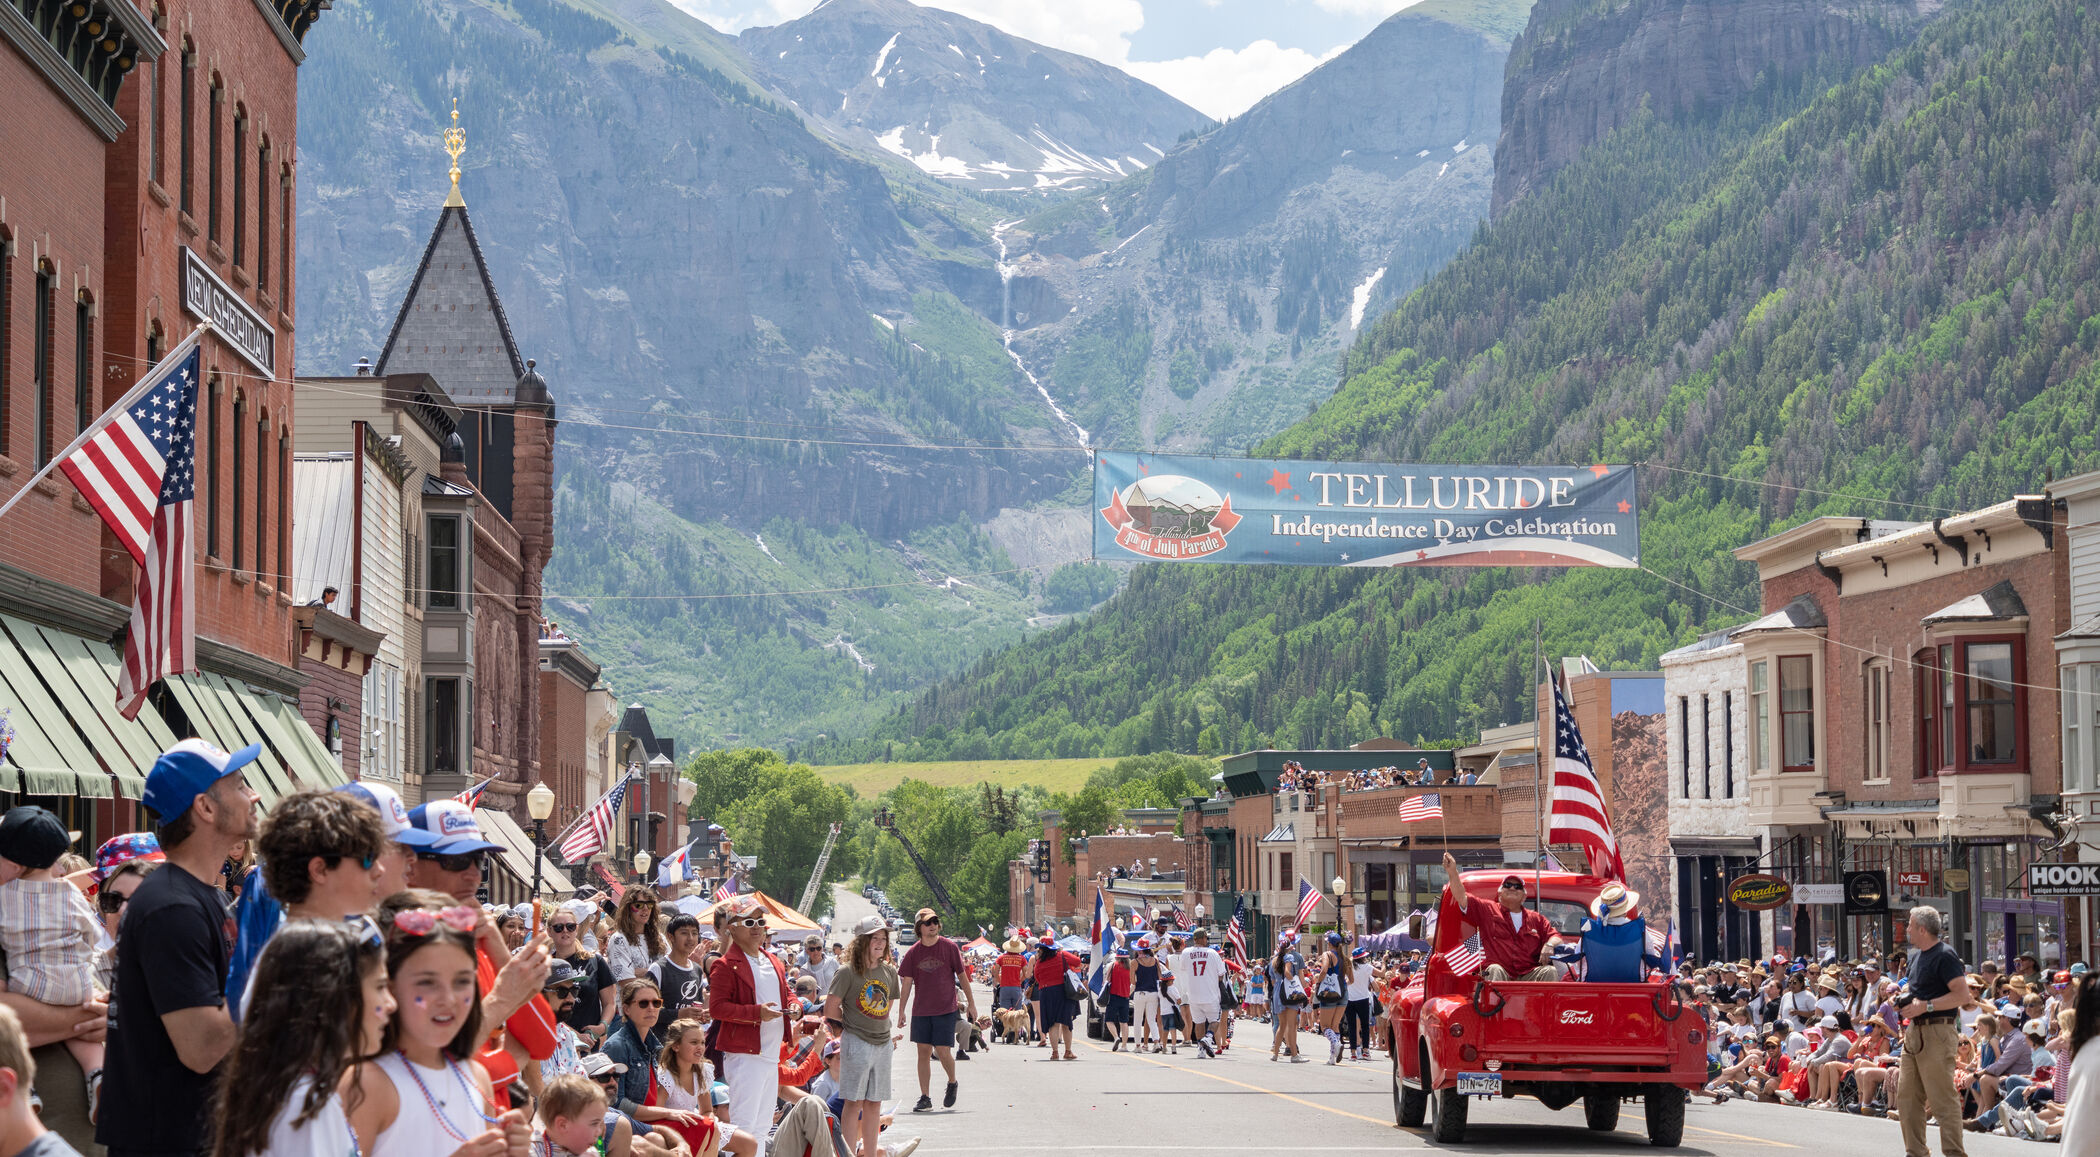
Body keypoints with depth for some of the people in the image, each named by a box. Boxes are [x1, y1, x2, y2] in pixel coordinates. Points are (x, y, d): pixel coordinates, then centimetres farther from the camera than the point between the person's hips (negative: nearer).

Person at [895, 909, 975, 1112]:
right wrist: (901, 1012, 1)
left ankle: (952, 1083, 21)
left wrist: (972, 1004, 3)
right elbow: (907, 984, 5)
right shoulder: (913, 953, 2)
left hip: (945, 1010, -2)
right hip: (921, 1011, 2)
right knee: (923, 1053, 3)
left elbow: (962, 977, 2)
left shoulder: (949, 947, -3)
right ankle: (925, 1098, 8)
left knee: (943, 1052, -8)